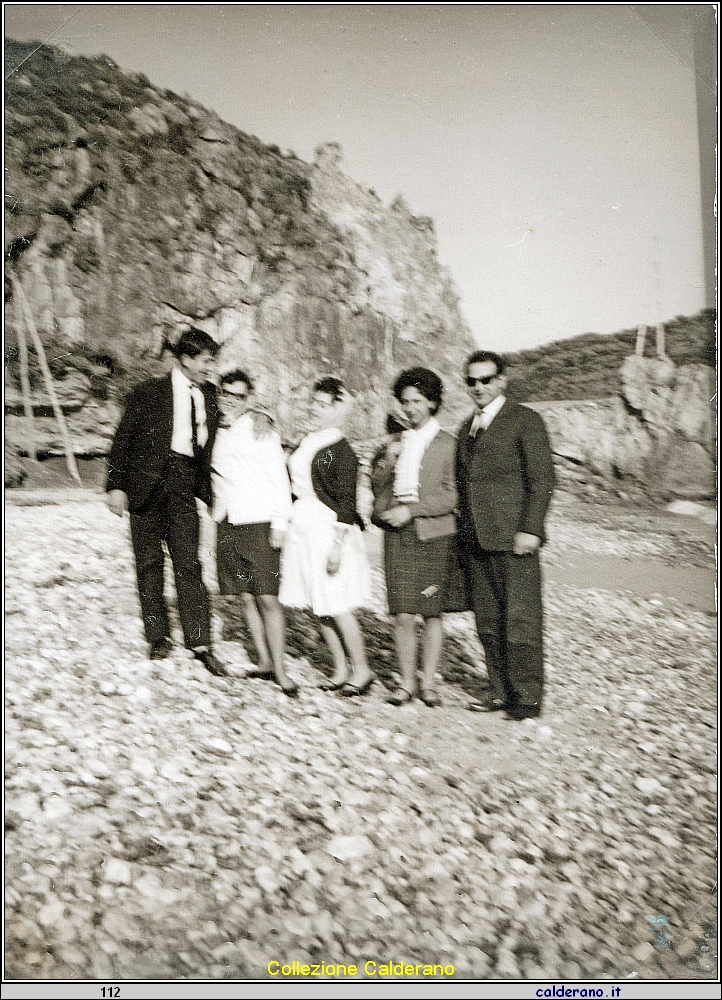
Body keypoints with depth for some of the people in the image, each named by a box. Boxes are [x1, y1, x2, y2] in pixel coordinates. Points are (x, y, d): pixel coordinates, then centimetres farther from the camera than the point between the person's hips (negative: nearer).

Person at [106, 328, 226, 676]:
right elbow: (123, 440, 0)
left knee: (188, 563, -4)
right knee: (149, 562, 6)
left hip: (184, 486, 2)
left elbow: (209, 446, 14)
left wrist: (209, 490, 6)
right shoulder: (150, 393, -2)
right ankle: (158, 637, 19)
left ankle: (200, 644, -2)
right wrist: (116, 485, -6)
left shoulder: (209, 396, 10)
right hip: (147, 482, -2)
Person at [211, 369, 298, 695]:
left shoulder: (262, 432, -3)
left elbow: (280, 480, -3)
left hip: (259, 525, -5)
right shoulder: (216, 434, 12)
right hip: (227, 526, 5)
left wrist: (279, 523, -9)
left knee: (268, 599, -6)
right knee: (246, 598, 7)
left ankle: (279, 669, 3)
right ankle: (264, 661, 18)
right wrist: (213, 533, 17)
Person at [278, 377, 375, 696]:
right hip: (302, 529, 8)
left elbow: (345, 503, -14)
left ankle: (361, 670, 15)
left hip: (329, 529, -8)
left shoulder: (341, 450, -12)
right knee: (319, 608, 11)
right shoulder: (307, 442, 11)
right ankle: (340, 669, 24)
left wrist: (336, 546, -17)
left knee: (337, 607, -2)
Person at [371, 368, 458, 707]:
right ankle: (406, 683, 11)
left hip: (433, 533, -3)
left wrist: (411, 509, -12)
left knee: (432, 613, 4)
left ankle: (428, 683, 15)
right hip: (397, 532, 3)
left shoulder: (448, 444, 2)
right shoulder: (397, 442, 16)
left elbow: (452, 496, -5)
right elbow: (378, 489, 16)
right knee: (403, 615, -2)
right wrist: (387, 461, -2)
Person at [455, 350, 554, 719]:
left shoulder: (525, 420, -2)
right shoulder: (467, 428, 20)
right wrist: (464, 533, 12)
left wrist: (530, 529, -15)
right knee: (488, 623, 9)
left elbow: (542, 479, -7)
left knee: (520, 620, -3)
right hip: (476, 541, 7)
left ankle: (527, 698, 6)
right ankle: (500, 692, 18)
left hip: (512, 538, -7)